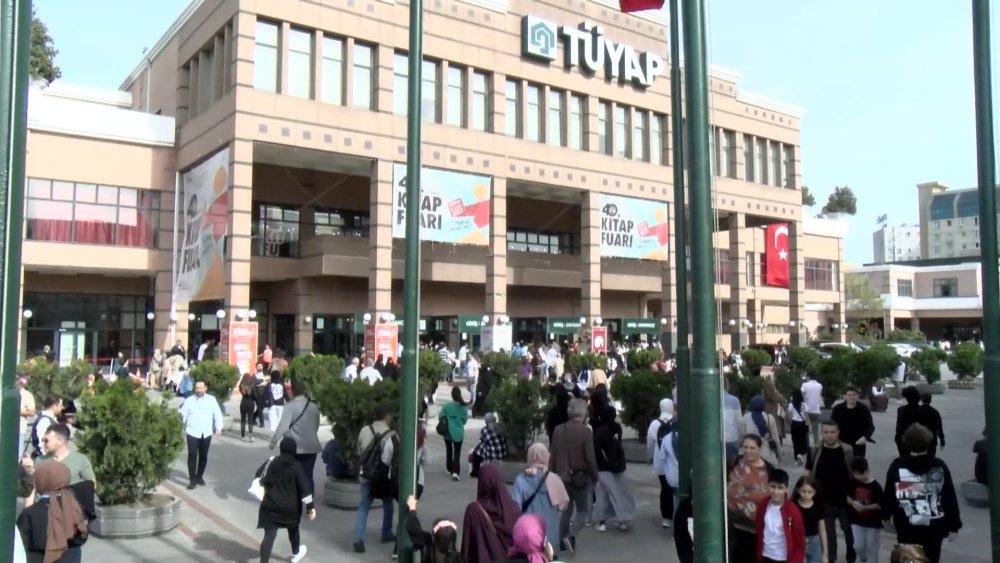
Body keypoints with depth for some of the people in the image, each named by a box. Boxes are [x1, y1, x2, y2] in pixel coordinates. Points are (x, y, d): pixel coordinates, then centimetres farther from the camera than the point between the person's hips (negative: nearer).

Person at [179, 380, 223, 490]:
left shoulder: (212, 400, 4)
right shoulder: (188, 400, 1)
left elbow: (217, 414, 4)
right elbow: (183, 415, -1)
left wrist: (219, 427, -5)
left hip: (206, 433, 2)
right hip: (193, 433, -2)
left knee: (203, 456, 11)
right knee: (192, 456, -8)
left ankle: (199, 477, 27)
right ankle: (193, 480, -2)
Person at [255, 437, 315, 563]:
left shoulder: (271, 462, -1)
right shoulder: (296, 466, -9)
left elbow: (258, 477, 1)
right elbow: (304, 487, -11)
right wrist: (310, 506, -9)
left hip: (271, 505, 0)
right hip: (291, 507, 0)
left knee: (269, 535, -1)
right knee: (293, 529, 25)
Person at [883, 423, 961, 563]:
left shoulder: (897, 466, -10)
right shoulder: (939, 467, -8)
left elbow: (889, 493, -4)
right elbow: (950, 497, -5)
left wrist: (887, 514, 13)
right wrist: (954, 525, 3)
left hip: (906, 527, 0)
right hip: (934, 527, 0)